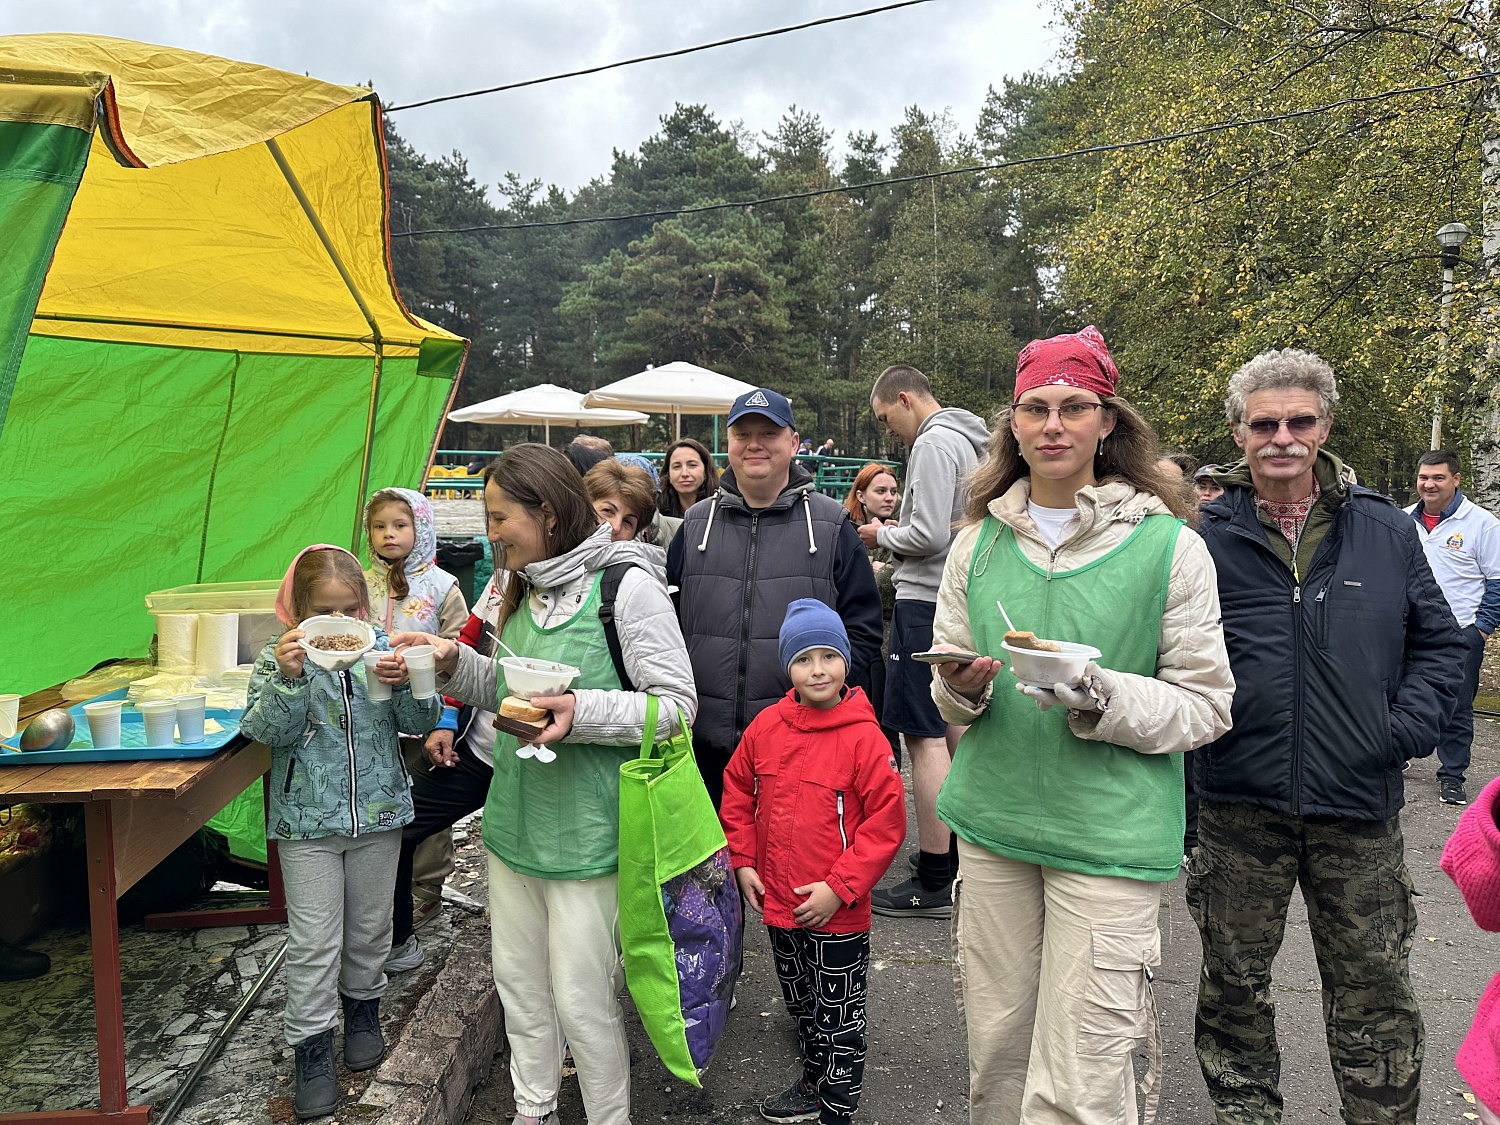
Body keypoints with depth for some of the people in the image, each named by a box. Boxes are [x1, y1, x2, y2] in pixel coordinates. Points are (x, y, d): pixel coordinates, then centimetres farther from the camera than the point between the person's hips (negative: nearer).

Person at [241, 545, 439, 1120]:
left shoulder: (381, 647, -3)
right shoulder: (279, 656, -6)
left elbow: (422, 722, -5)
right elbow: (267, 731, -15)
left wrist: (404, 682, -25)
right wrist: (288, 676, -29)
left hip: (378, 814, 2)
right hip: (308, 821, -2)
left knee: (370, 926, 17)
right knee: (314, 940, 3)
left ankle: (363, 1007, 40)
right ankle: (311, 1047, 18)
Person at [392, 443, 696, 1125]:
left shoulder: (628, 585, -15)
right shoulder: (523, 589, 10)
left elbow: (677, 705, -16)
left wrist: (582, 711, -27)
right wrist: (455, 663, 1)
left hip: (586, 832, -7)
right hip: (514, 821, 8)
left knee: (581, 1001, 4)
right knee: (518, 983, 20)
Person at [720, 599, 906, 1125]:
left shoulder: (864, 737, -18)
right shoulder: (766, 727, -3)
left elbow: (886, 821, -17)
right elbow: (737, 791, 10)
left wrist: (838, 888, -19)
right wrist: (743, 862, 4)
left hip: (838, 913, -5)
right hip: (776, 904, 6)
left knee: (839, 1018, 12)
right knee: (801, 1005, 26)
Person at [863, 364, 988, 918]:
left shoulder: (934, 442, -13)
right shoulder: (969, 440, 17)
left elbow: (928, 535, -20)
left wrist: (883, 535, -3)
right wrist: (897, 531, 14)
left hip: (928, 603, -10)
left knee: (924, 736, -6)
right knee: (951, 728, 16)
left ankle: (934, 883, -1)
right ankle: (958, 848, 26)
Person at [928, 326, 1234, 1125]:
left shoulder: (1169, 546, -4)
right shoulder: (979, 542, 6)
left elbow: (1206, 705, -3)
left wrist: (1105, 699, -19)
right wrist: (962, 689, -9)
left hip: (1110, 837, -3)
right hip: (993, 820, 4)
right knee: (995, 1057, 15)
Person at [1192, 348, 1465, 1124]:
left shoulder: (1385, 533, 4)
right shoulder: (1206, 537, -3)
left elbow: (1437, 643, 11)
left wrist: (1409, 726, -4)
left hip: (1359, 807, 1)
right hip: (1240, 806, -1)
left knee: (1373, 991, 14)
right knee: (1235, 984, 14)